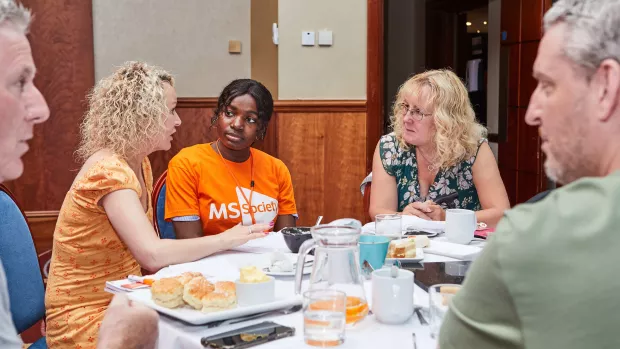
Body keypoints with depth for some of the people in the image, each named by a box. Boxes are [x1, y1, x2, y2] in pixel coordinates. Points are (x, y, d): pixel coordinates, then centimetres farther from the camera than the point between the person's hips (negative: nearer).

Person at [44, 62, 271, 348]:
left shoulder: (139, 163, 6)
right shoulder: (109, 170, -22)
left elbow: (150, 251, 4)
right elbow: (152, 254, -32)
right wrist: (226, 239, -21)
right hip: (84, 318, -8)